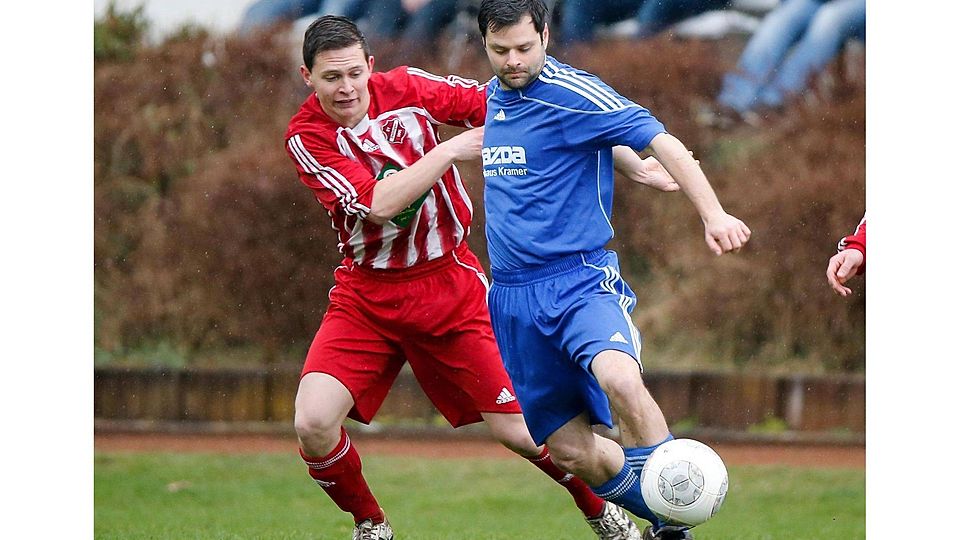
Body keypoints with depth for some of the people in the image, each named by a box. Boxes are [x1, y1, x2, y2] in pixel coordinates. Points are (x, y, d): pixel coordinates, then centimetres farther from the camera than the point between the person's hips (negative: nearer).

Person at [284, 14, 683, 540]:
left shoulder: (404, 88, -9)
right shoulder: (306, 136, -13)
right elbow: (379, 203, -25)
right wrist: (454, 148, -23)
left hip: (449, 285, 0)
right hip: (366, 293, 0)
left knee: (517, 429, 0)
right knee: (313, 423, -18)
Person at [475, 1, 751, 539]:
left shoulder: (571, 92, -11)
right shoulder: (490, 97, 11)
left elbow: (660, 141, -17)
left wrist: (713, 214, -28)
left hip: (581, 281, -6)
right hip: (512, 297, 6)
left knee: (619, 377, -37)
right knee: (571, 450, 4)